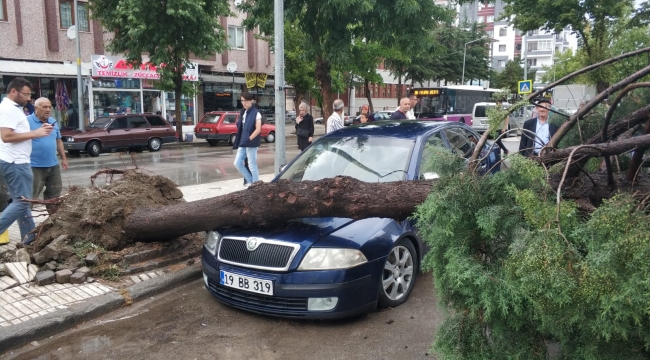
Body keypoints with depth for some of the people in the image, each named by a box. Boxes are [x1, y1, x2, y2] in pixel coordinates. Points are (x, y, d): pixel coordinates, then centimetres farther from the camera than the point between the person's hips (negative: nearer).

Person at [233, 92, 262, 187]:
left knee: (252, 166, -1)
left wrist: (249, 139, -16)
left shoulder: (256, 113, -11)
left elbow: (258, 129, -17)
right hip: (242, 143, 8)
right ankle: (250, 181, 21)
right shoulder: (243, 112, 13)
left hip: (251, 144, -8)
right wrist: (239, 141, 10)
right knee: (237, 163, 8)